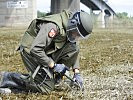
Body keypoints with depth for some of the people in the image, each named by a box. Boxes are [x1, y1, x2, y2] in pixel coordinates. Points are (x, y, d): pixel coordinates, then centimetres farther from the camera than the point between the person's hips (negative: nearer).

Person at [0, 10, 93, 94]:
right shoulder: (53, 26, -30)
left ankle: (56, 76, 0)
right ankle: (9, 78, -8)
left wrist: (77, 72, -2)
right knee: (47, 87, -14)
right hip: (30, 51, -8)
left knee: (74, 48, -8)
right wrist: (53, 65, -27)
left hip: (46, 52, 8)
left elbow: (74, 52, 9)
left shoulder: (69, 28, -2)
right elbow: (35, 50, -34)